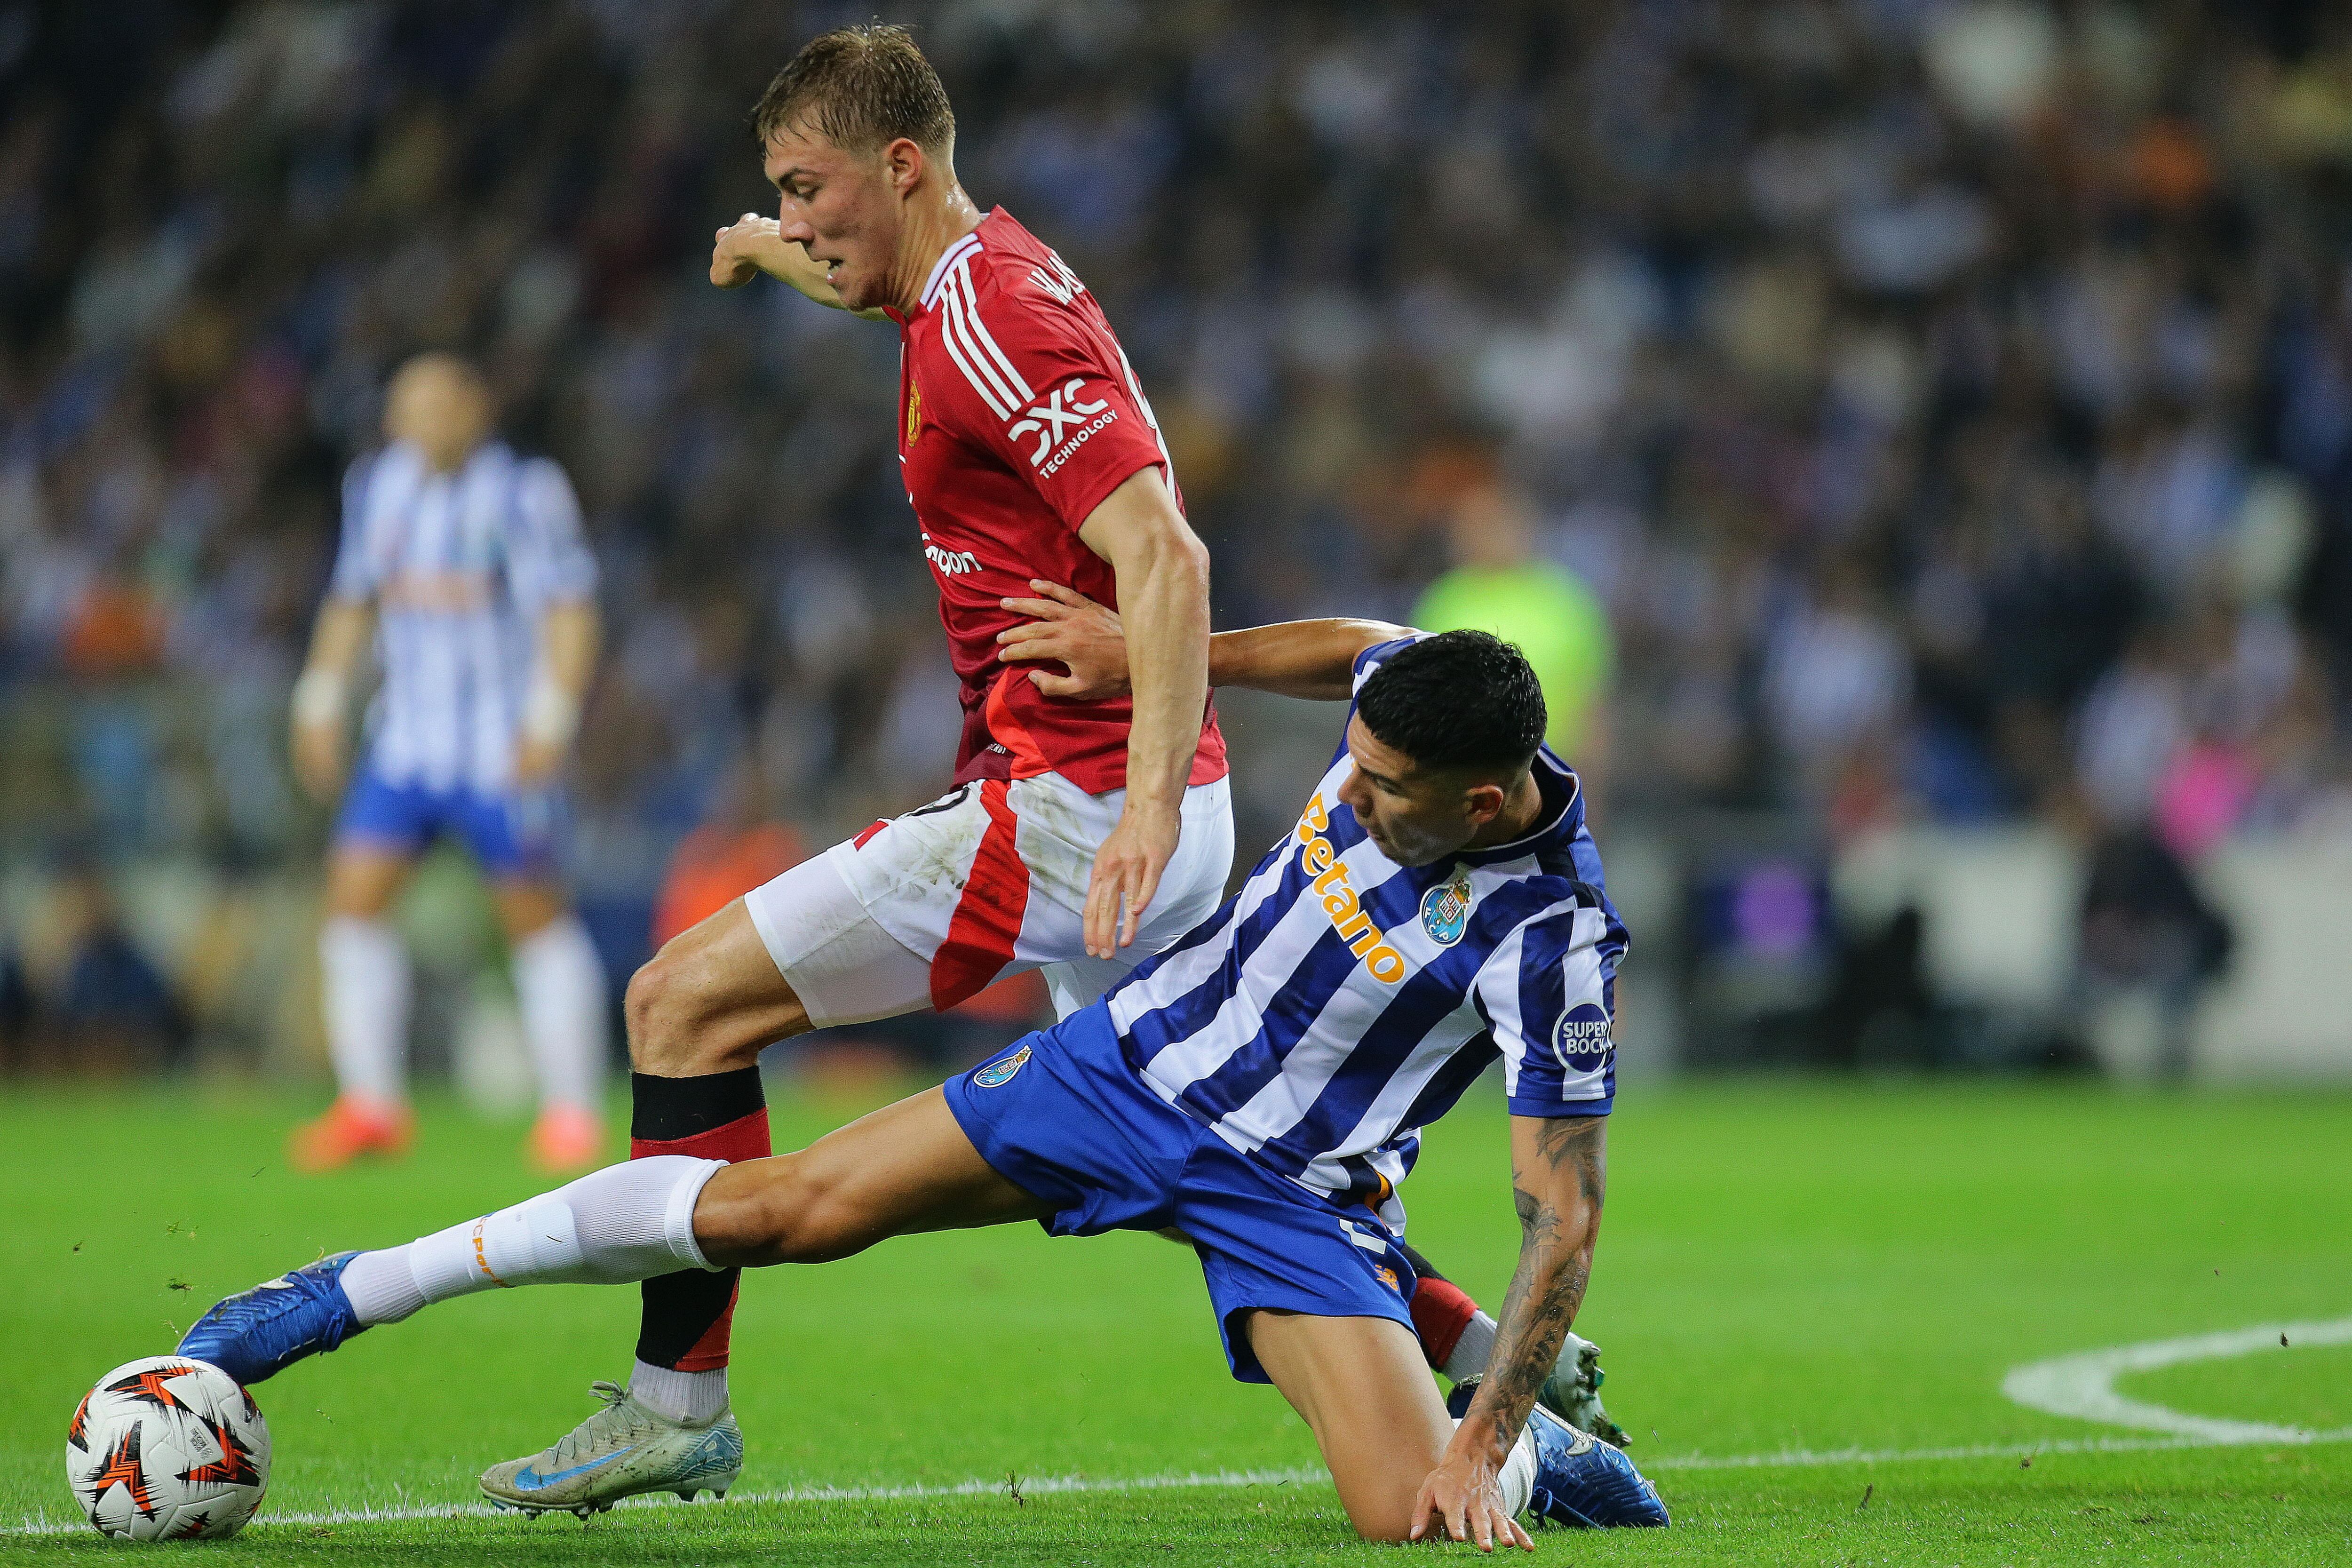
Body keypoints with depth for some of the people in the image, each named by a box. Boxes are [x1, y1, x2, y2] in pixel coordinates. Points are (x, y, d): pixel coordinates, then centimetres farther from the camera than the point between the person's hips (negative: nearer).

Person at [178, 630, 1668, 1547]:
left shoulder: (1554, 940, -29)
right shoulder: (1407, 691, -16)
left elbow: (1564, 1218, -23)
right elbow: (1354, 643, 12)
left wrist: (1483, 1448, -25)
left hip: (1295, 1190, -4)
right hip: (1139, 1055, 4)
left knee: (1417, 1521, -24)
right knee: (771, 1208, -7)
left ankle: (1523, 1452, 15)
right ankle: (352, 1292, 2)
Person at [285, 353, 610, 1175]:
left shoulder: (522, 494, -10)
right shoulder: (377, 487, 7)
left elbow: (569, 612, -11)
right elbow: (351, 602, 20)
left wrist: (549, 723, -19)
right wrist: (320, 704, 15)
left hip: (503, 746, -5)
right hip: (405, 736, 5)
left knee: (536, 915, -2)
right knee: (353, 898, -5)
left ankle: (572, 1112, 7)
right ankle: (371, 1104, 1)